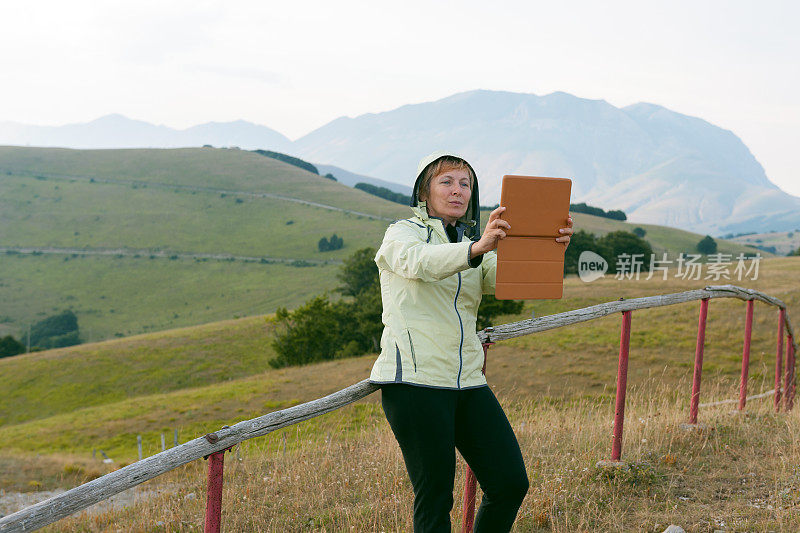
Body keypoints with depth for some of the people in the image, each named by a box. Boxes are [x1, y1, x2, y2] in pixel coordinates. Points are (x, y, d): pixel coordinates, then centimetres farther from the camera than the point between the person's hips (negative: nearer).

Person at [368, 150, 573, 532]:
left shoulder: (472, 246, 20)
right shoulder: (401, 234, 3)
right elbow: (420, 261, -23)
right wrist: (476, 248, -42)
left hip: (467, 381, 6)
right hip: (416, 381, -6)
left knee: (511, 483, -1)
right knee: (435, 499, -5)